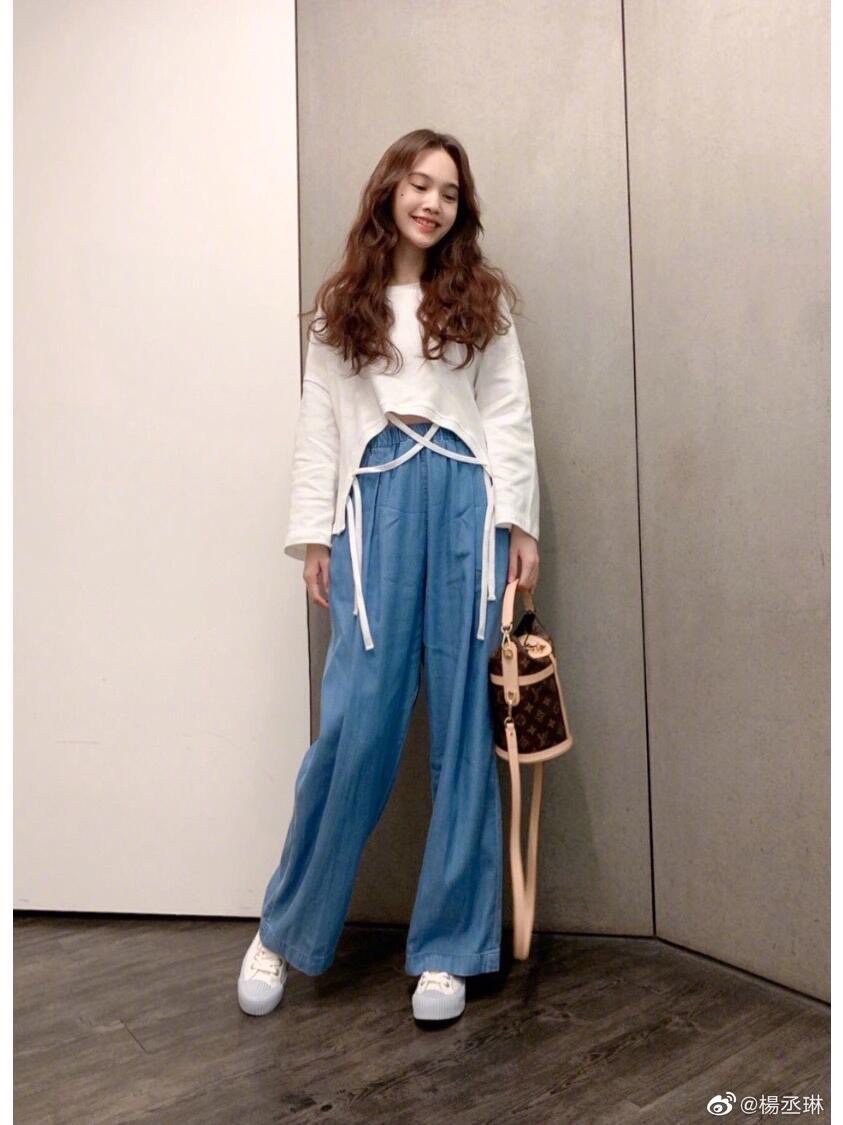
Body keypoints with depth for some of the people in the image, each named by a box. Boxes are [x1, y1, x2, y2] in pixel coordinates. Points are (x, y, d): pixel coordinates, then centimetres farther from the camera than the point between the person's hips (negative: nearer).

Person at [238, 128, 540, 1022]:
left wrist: (519, 522, -1)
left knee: (463, 723, 1)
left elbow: (508, 416, 9)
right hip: (374, 503, 0)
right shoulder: (341, 305, 17)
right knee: (357, 720, -9)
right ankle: (285, 930, 13)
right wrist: (312, 535, 3)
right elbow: (318, 425, 11)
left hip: (466, 501, 1)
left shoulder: (481, 298, 16)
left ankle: (448, 947, 15)